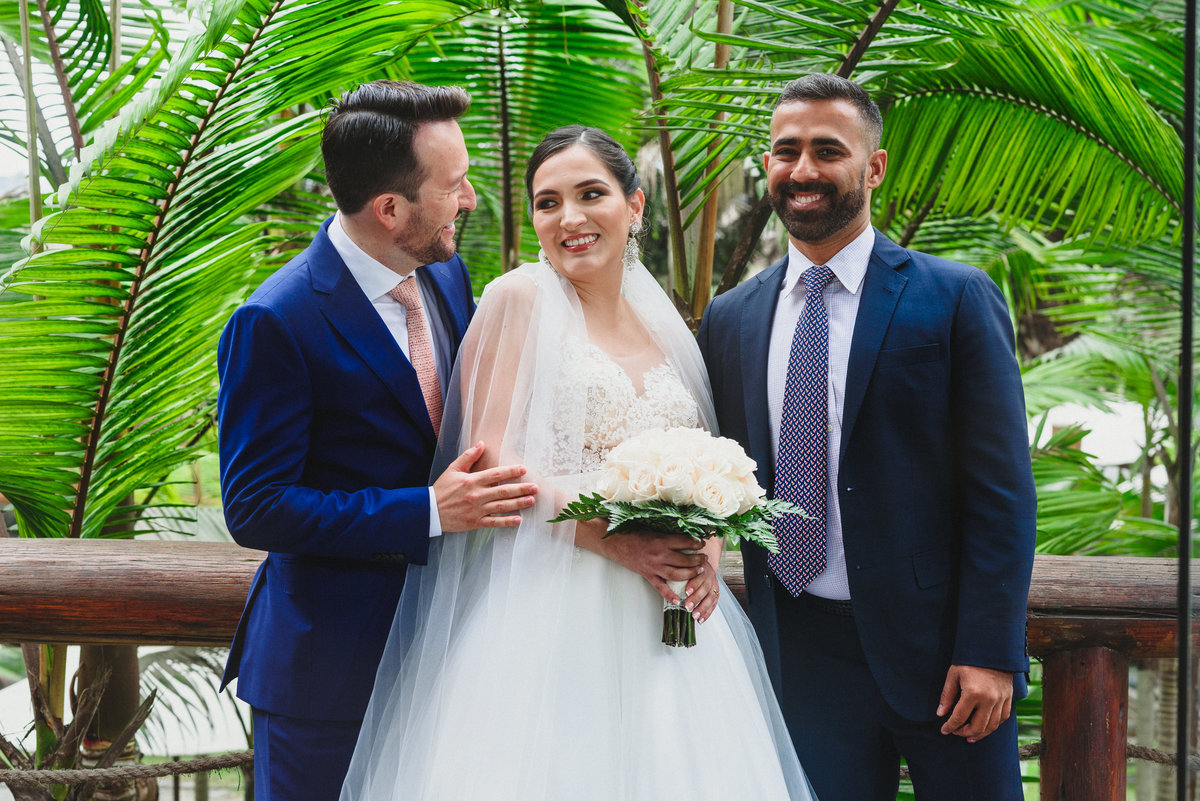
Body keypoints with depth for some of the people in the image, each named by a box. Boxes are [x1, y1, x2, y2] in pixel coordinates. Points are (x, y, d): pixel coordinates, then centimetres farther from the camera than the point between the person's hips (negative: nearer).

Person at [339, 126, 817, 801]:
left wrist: (706, 555, -3)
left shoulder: (665, 327, 16)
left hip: (661, 614, 5)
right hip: (546, 612, -5)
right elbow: (491, 458, -9)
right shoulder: (518, 299, 0)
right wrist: (613, 539, -19)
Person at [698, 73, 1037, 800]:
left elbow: (1001, 493, -7)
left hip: (939, 642, -3)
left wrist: (989, 652, -13)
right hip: (802, 652, 3)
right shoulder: (729, 321, 8)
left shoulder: (958, 299, -4)